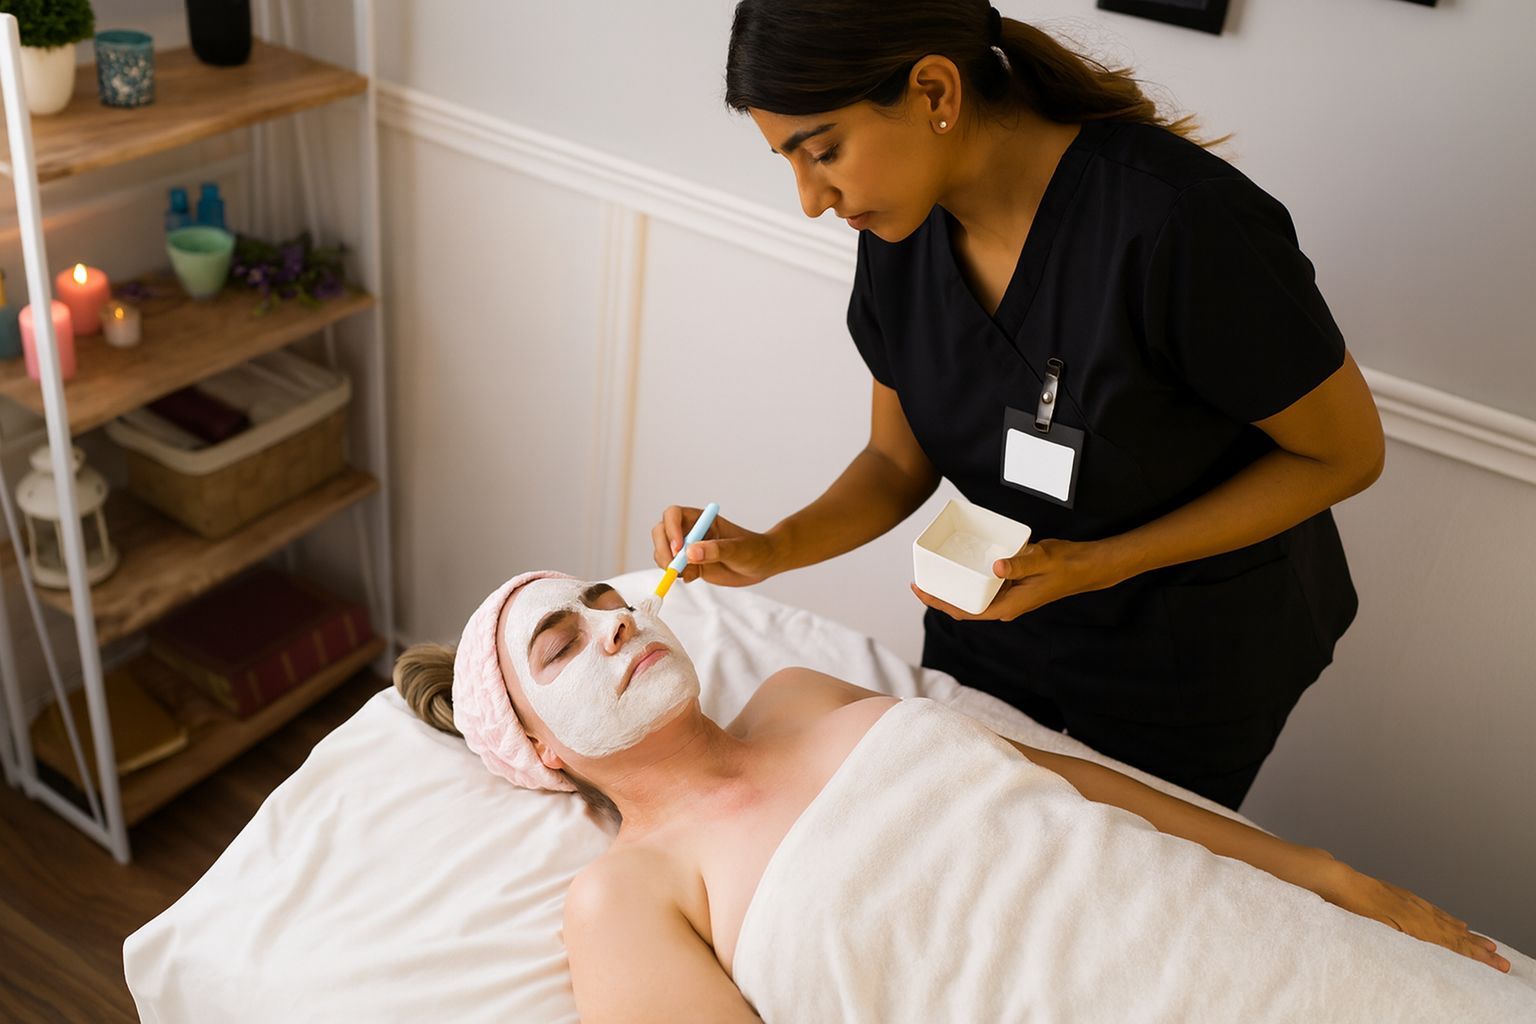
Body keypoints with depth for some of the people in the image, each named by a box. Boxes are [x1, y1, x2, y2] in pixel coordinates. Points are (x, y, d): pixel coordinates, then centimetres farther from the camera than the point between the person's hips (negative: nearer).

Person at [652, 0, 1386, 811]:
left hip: (1189, 651, -4)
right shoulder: (900, 231, -13)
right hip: (989, 605, 5)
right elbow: (900, 459, -1)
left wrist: (1100, 564, -26)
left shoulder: (1181, 222, -33)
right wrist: (772, 550, -19)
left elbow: (1345, 454, -20)